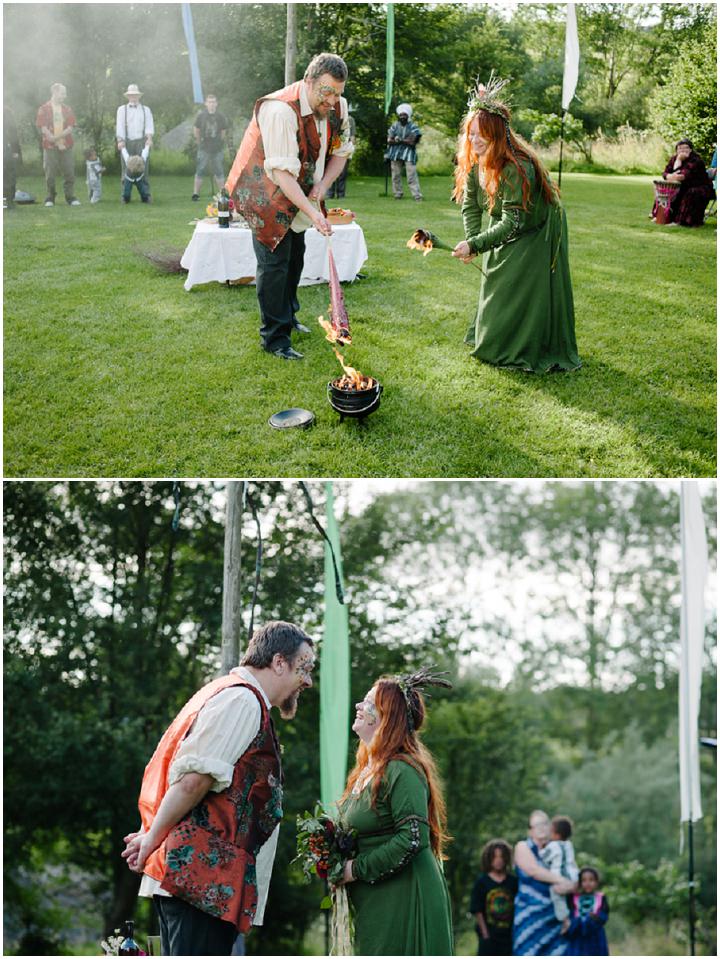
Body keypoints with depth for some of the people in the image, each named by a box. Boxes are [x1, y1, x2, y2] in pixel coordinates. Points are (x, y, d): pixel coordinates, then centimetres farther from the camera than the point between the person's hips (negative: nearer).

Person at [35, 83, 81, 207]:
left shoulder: (67, 109, 12)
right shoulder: (44, 109, 2)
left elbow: (71, 126, 2)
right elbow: (42, 127, -5)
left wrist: (59, 136, -13)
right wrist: (51, 137, -16)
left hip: (66, 146, 3)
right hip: (50, 146, -3)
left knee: (69, 172, -1)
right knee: (50, 173, 0)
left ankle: (70, 197, 5)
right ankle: (50, 198, 8)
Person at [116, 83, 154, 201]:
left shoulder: (146, 110, 16)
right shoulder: (122, 109, 14)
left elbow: (149, 125, 3)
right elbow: (119, 126, 2)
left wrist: (149, 138, -15)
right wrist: (120, 140, -13)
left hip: (142, 142, 0)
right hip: (127, 142, 0)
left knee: (143, 169, -5)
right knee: (126, 170, -1)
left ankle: (146, 195, -5)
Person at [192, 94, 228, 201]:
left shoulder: (221, 117, 0)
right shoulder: (201, 116, -3)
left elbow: (223, 132, 12)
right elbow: (195, 130, 8)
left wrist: (219, 142, 12)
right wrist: (200, 142, 10)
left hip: (217, 149, 1)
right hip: (204, 149, -1)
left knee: (219, 171, 6)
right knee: (200, 170, -5)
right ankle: (195, 193, -3)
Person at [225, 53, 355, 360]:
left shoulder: (337, 107, -10)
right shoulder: (281, 110, -34)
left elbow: (341, 152, 5)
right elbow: (283, 172, -38)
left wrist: (323, 184, -14)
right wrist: (313, 212, -44)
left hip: (299, 196, 8)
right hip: (266, 194, -8)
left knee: (294, 257, 20)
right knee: (274, 263, -10)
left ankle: (287, 316, 39)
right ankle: (274, 337, -3)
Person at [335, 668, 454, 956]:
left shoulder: (401, 770, -15)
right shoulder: (365, 771, 14)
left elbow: (413, 838, -22)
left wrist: (357, 869, -15)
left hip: (404, 901, -9)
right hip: (374, 904, 9)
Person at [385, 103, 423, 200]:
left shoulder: (413, 127, -2)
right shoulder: (395, 126, 8)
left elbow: (412, 142, -11)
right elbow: (389, 140, -2)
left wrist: (399, 140, -8)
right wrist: (405, 141, -9)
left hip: (409, 153, -3)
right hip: (395, 153, 4)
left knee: (412, 175, -11)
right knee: (396, 175, 5)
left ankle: (417, 195, -12)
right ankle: (397, 195, 16)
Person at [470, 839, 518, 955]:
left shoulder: (513, 881, 4)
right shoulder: (482, 881, -2)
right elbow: (477, 910, -3)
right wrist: (485, 933, -8)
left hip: (508, 934, 2)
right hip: (489, 936, -2)